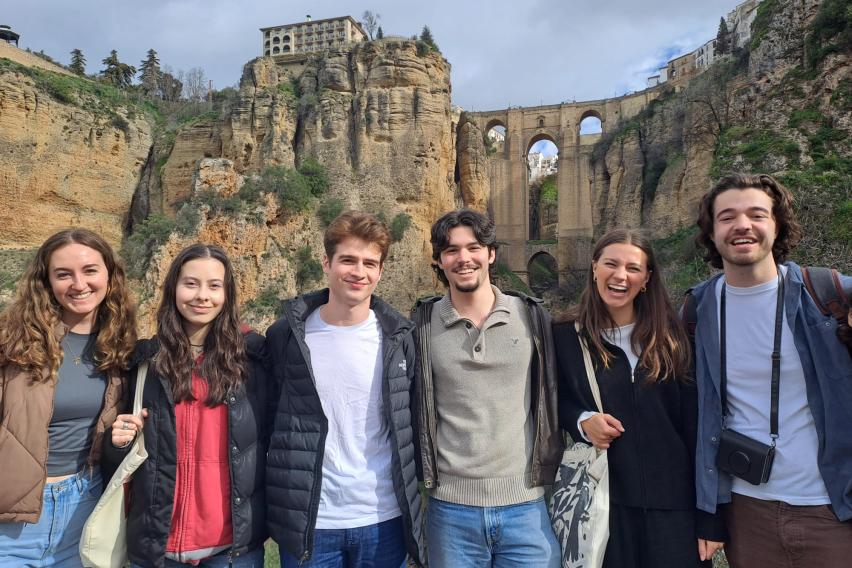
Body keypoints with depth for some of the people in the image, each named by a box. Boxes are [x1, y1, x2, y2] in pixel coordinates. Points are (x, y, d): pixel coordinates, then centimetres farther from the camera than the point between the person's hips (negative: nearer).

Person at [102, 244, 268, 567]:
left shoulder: (252, 354, -4)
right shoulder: (147, 360, 1)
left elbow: (270, 436, 3)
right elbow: (121, 458, 12)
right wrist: (120, 442, -8)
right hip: (157, 542, 2)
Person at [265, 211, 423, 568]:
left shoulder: (399, 338, -4)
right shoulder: (286, 336, -6)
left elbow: (413, 423, 5)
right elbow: (268, 419, 4)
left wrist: (413, 502, 7)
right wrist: (274, 505, 4)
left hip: (384, 519, 1)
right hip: (307, 522, 0)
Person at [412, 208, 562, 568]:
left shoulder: (533, 317, -1)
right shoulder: (421, 325, -2)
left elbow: (553, 399, 7)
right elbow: (409, 407, 6)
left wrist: (554, 473, 7)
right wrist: (422, 478, 5)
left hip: (527, 506, 1)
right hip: (450, 508, 0)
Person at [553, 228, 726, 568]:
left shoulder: (670, 336, -1)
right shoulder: (566, 337, -2)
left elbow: (697, 427, -3)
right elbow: (556, 403, 9)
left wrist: (710, 518, -5)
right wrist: (582, 421, -14)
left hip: (674, 505, 1)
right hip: (603, 502, 0)